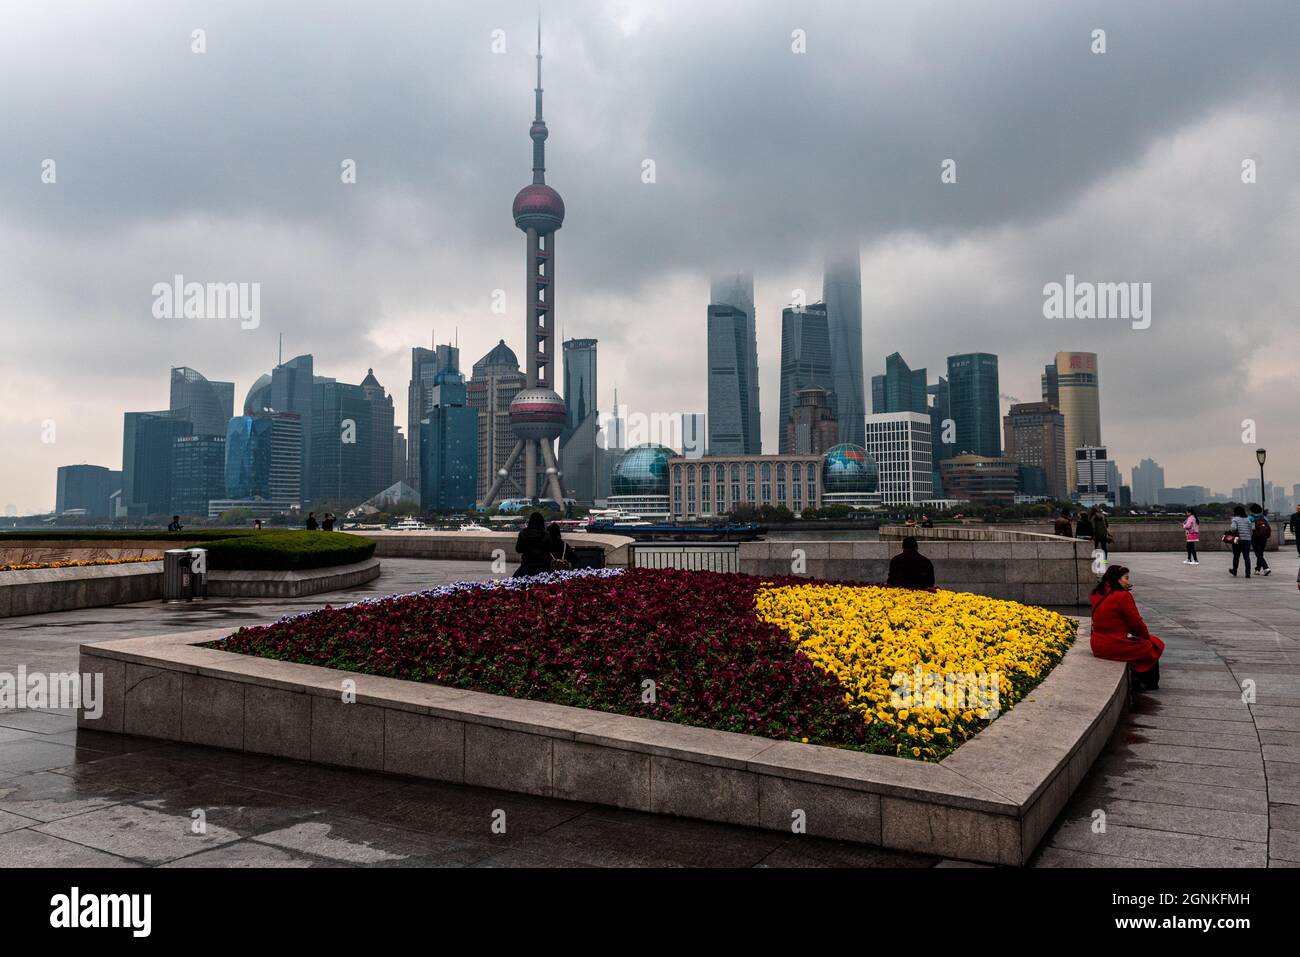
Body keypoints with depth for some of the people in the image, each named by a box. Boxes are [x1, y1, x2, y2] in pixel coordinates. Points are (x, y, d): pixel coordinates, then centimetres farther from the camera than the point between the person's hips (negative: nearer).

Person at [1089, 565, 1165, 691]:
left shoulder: (1097, 595, 5)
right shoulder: (1123, 596, -18)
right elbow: (1136, 622, -11)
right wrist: (1147, 636, 8)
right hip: (1116, 646, -8)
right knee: (1155, 645, 16)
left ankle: (1136, 680, 34)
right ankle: (1148, 684, 28)